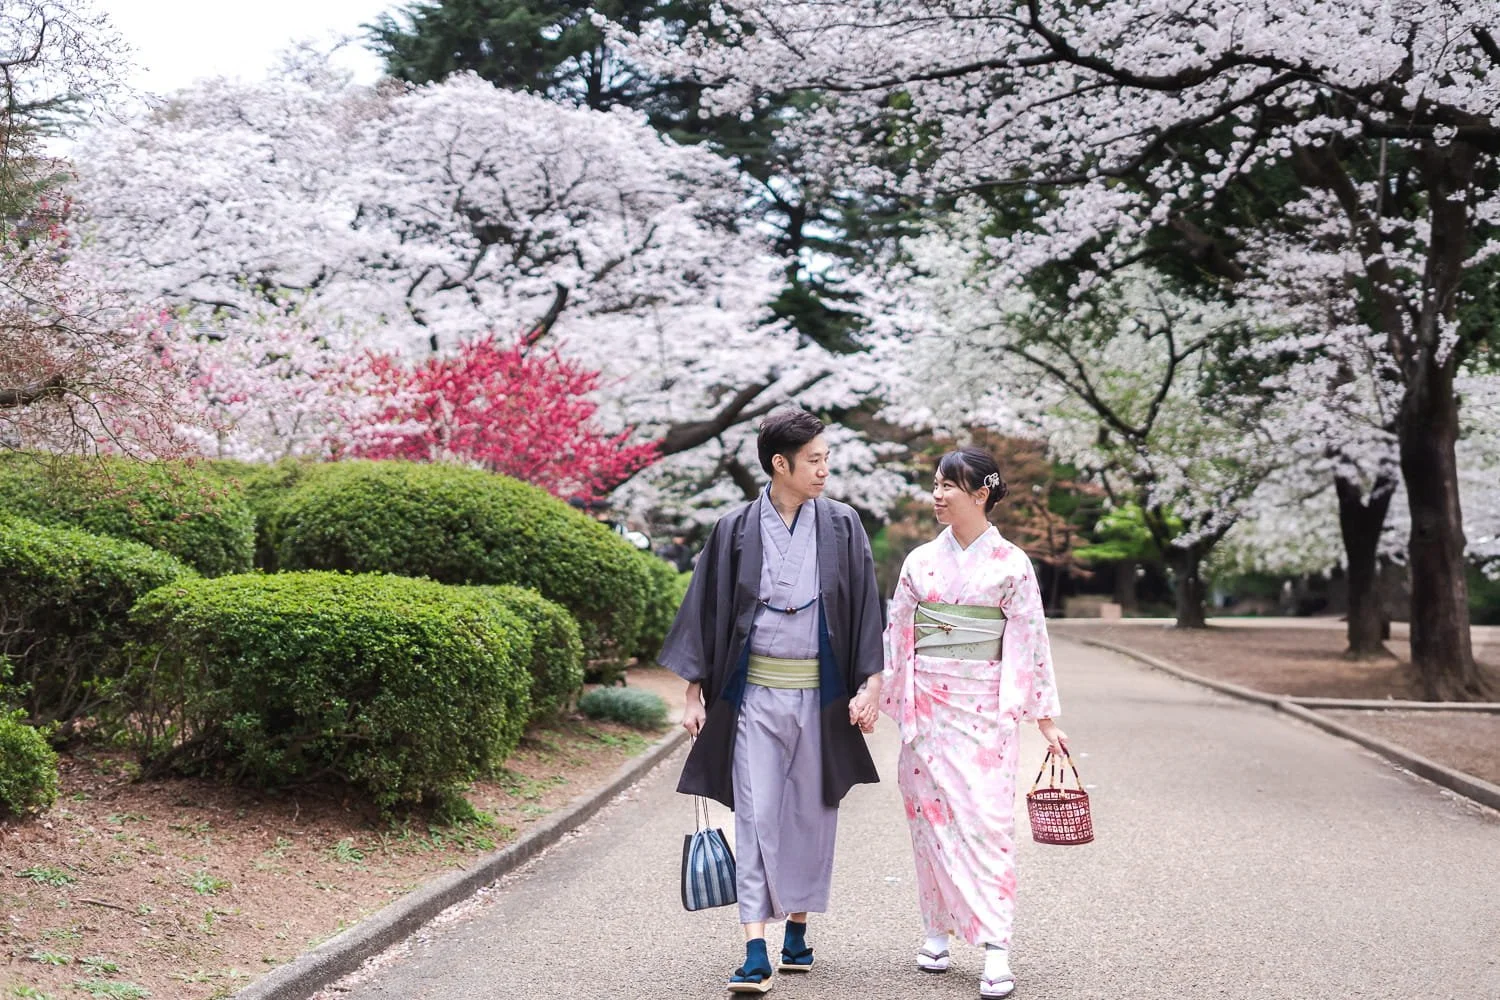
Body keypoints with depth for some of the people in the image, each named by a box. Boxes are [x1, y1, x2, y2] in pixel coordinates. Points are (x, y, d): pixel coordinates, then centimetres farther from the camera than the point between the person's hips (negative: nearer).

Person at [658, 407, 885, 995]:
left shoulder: (841, 526, 2)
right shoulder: (736, 530, 0)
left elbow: (865, 608, 2)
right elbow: (706, 609, 4)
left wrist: (870, 685, -6)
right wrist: (695, 691, 1)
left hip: (821, 694, 1)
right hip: (756, 693, -1)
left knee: (810, 813, 10)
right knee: (756, 815, -6)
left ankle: (797, 930, 26)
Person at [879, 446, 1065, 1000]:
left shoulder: (1011, 564, -1)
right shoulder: (921, 561, 7)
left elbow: (1029, 642, -1)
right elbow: (896, 636, 11)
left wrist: (1044, 718, -2)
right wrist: (872, 697, 5)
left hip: (985, 705, -3)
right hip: (927, 703, 3)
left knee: (985, 816, -9)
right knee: (931, 814, 6)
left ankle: (995, 946, -8)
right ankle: (938, 929, 18)